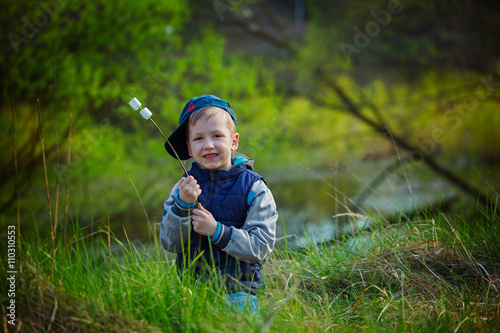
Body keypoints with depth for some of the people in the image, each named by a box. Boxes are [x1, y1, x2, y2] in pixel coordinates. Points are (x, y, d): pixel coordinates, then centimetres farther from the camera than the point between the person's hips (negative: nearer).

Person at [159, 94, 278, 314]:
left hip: (238, 288, -2)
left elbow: (261, 247, -8)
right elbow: (169, 244, 0)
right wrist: (182, 205, -15)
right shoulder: (184, 187, 8)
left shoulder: (254, 188, -1)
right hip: (191, 285, 2)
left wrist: (217, 231, -18)